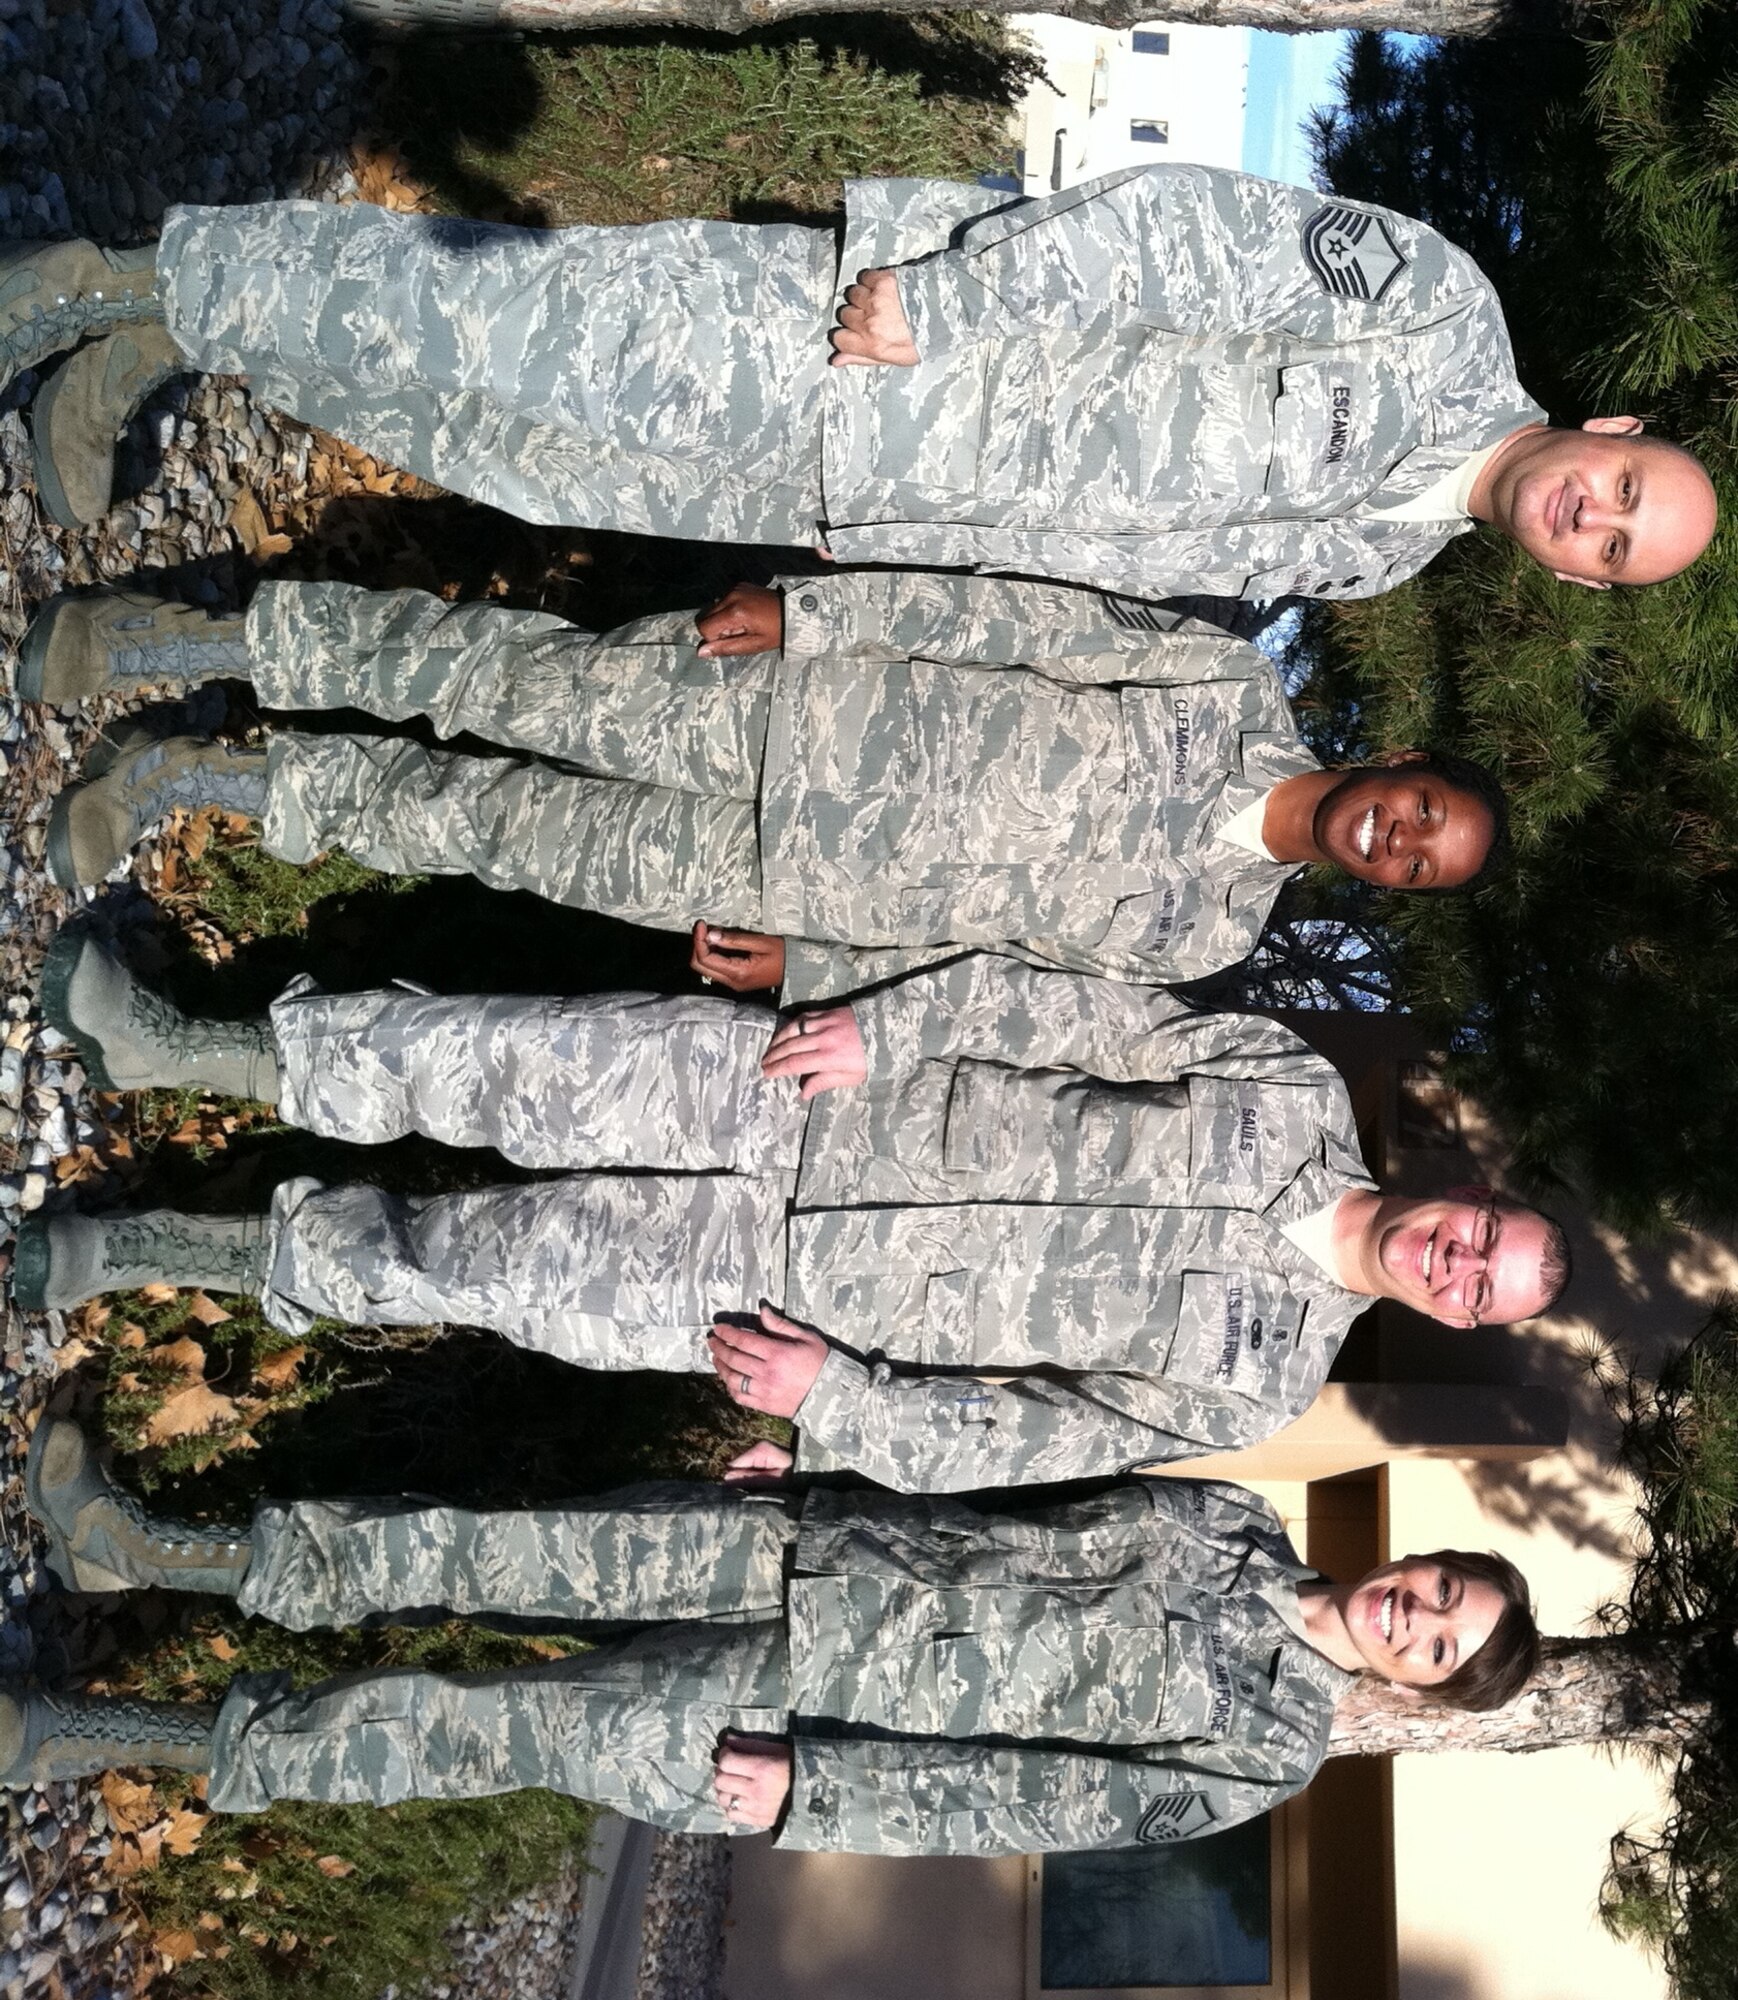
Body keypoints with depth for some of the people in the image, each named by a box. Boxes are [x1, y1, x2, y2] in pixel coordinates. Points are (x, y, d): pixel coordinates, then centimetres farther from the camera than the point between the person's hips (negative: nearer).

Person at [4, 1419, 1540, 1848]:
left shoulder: (1270, 1749, -5)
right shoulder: (1238, 1522, 9)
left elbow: (1043, 1800, -12)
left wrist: (807, 1788, -18)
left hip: (804, 1729, -4)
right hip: (842, 1558, 4)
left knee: (499, 1732, -9)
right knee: (537, 1552, -10)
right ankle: (154, 1549, 3)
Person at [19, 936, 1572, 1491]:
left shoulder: (1263, 1381, -4)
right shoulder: (1298, 1093, -1)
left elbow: (1024, 1441, -6)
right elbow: (1074, 1010, -2)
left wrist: (835, 1401, -14)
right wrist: (881, 1029, -13)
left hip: (780, 1279, -2)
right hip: (795, 1096, 2)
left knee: (449, 1262, -7)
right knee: (495, 1064, -13)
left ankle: (142, 1251, 14)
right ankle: (184, 1048, 9)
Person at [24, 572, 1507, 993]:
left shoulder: (1206, 933, 2)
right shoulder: (1233, 688, -1)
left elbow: (1003, 956, 4)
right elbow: (1030, 619, -3)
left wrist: (806, 971, -2)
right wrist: (813, 609, -11)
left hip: (798, 891, 0)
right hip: (812, 707, 0)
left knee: (491, 828, -3)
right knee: (511, 678, -8)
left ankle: (193, 779, 12)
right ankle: (160, 641, 6)